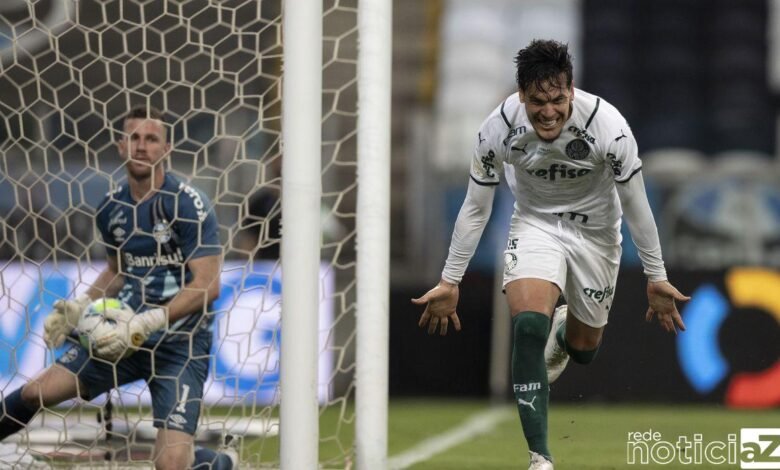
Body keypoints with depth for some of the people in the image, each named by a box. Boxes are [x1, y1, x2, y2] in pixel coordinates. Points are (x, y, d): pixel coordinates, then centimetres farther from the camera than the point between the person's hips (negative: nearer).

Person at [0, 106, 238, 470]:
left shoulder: (189, 204, -15)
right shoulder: (111, 209, 5)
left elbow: (207, 285, -20)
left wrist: (146, 324, -25)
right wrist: (80, 306, 5)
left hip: (180, 343, -5)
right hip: (127, 333, 5)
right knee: (36, 392, -3)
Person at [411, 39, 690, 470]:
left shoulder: (608, 127, -30)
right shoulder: (497, 130, -25)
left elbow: (635, 206, -15)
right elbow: (475, 209, -10)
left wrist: (656, 277, -7)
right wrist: (449, 281, -7)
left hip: (595, 229, 0)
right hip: (535, 222, 0)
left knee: (583, 347, 11)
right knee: (527, 323, -25)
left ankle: (563, 333, 53)